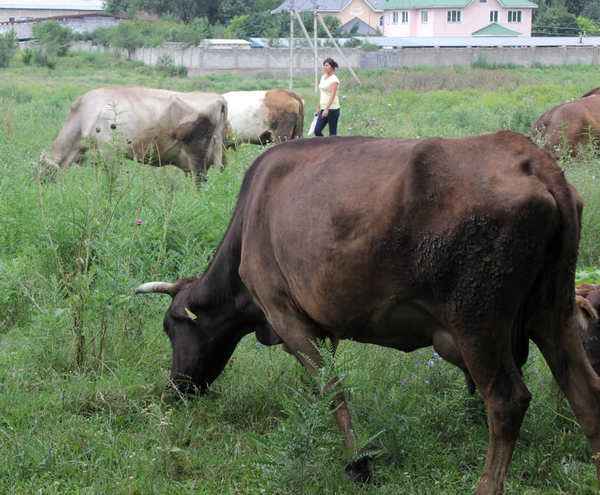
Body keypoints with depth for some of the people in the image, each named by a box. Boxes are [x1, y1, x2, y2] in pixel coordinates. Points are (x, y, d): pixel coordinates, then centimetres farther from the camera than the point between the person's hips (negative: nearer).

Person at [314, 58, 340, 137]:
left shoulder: (334, 79, -10)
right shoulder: (323, 77, 14)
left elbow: (332, 95, -20)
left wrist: (327, 109, -28)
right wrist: (318, 108, 19)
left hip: (332, 109, -8)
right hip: (323, 109, 8)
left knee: (332, 133, -3)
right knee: (317, 131, -1)